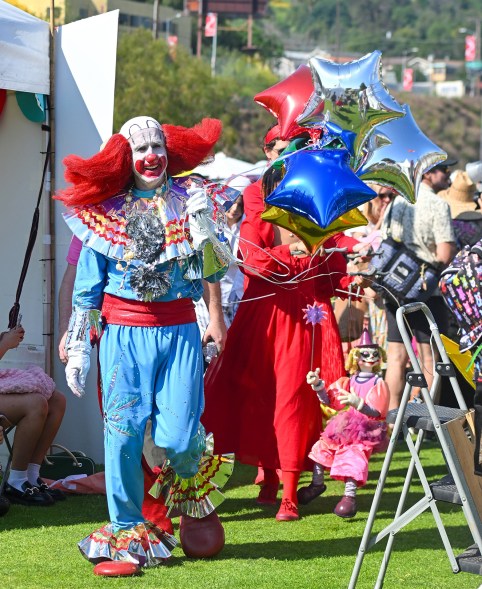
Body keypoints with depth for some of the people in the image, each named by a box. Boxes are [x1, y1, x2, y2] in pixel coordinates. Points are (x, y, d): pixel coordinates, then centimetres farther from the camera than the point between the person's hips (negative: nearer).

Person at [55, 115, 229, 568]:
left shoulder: (187, 203, 6)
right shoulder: (106, 211, 7)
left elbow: (213, 273, 0)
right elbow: (87, 289, 10)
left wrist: (202, 228, -16)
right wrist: (78, 348, 7)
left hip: (179, 333, 0)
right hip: (123, 334, 0)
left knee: (178, 436, -9)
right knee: (123, 431, -4)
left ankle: (190, 481, 27)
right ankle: (126, 530, 9)